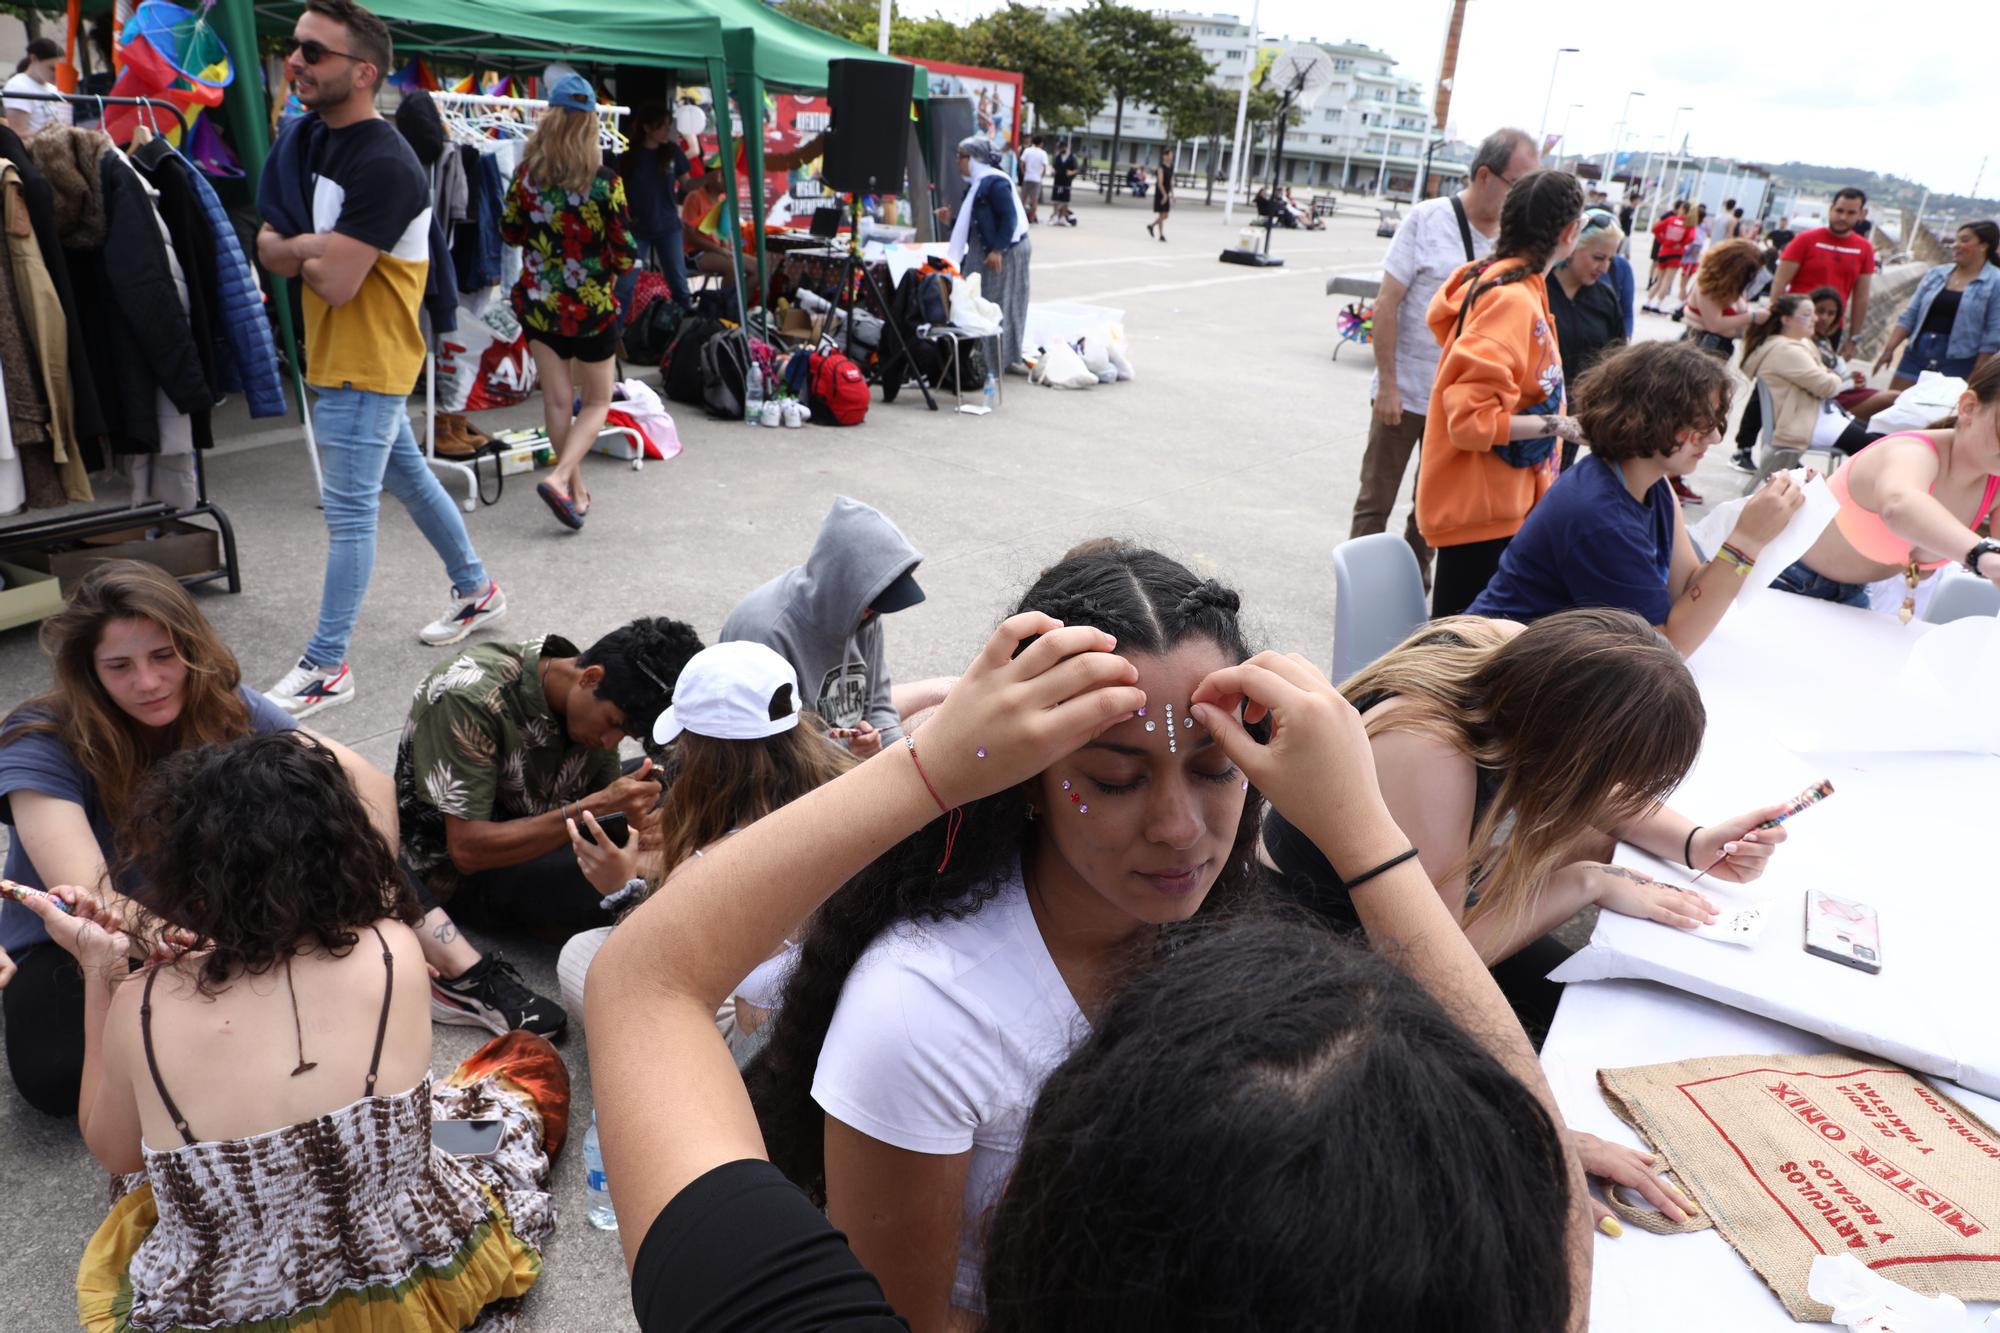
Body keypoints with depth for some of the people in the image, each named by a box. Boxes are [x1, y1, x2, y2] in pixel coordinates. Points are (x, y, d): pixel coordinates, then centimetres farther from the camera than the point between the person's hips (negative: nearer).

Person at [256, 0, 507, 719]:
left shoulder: (384, 165, -21)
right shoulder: (304, 137, 8)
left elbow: (335, 281, -25)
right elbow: (268, 245, 7)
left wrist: (300, 251, -5)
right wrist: (318, 248, -14)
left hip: (365, 362, -9)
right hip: (340, 355, 9)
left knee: (349, 511, -4)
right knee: (408, 475, 19)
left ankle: (326, 666, 3)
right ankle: (476, 590, 36)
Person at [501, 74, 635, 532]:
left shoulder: (527, 173, -3)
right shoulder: (605, 180, -13)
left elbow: (510, 231, 9)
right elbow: (625, 254, -11)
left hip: (538, 301, 3)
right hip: (591, 306, -3)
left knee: (557, 399, 12)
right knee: (596, 401, 10)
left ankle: (577, 490, 20)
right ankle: (560, 477, -10)